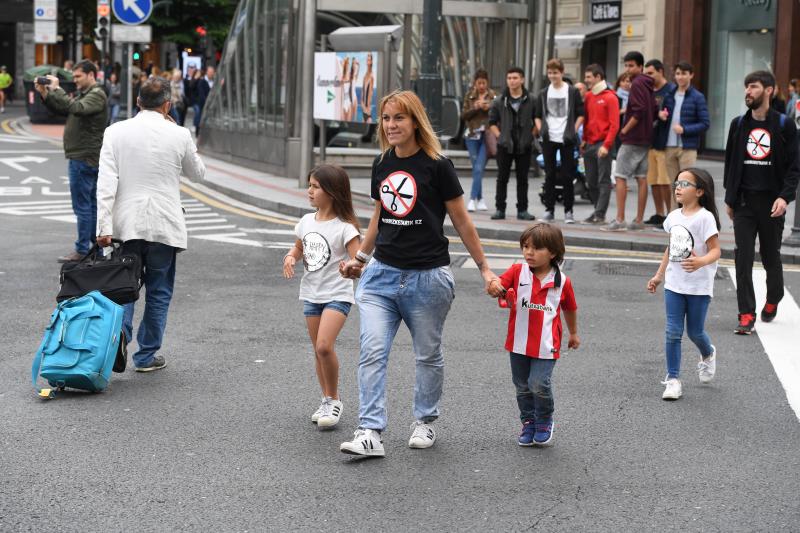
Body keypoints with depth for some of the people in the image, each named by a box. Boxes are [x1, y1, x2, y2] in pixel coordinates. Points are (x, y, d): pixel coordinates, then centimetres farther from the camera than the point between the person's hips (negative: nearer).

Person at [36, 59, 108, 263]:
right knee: (91, 204, 13)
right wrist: (45, 94, 5)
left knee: (82, 206, -7)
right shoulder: (84, 94, 19)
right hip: (82, 157, 10)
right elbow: (61, 109, 19)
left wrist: (56, 89, -22)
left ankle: (82, 250, -4)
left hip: (84, 159, -10)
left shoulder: (97, 95, -12)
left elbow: (77, 108, -30)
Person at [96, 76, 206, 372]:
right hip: (164, 225, -1)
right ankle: (147, 355, 15)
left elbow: (106, 183, -8)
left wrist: (104, 226, -8)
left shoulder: (116, 132, -3)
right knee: (158, 291, 11)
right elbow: (198, 172, 13)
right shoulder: (179, 136, -5)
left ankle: (119, 334, -14)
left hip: (126, 225, 1)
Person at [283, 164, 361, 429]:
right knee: (318, 350, 11)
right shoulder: (307, 221, 6)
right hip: (311, 294, 7)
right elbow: (299, 248, 23)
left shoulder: (344, 227, -13)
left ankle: (333, 400, -4)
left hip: (337, 295, -7)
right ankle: (327, 401, 23)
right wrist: (290, 257, 1)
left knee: (324, 346, -20)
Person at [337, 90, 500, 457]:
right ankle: (370, 433, -11)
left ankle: (424, 422, 29)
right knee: (372, 353, -9)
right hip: (382, 274, 4)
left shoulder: (437, 165, -9)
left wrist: (484, 268, 1)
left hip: (428, 277, -4)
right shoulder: (381, 165, 7)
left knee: (428, 355, 11)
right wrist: (360, 257, 25)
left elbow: (461, 222, -2)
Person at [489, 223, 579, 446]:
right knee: (522, 386, 13)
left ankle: (544, 422, 14)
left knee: (539, 385, -11)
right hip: (519, 343, 2)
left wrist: (573, 333, 25)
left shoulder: (562, 281, -3)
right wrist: (494, 286, -41)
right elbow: (498, 283, -17)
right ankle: (528, 423, 32)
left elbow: (570, 309, 13)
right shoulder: (517, 272, -3)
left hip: (546, 345, -2)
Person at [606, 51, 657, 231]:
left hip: (632, 138, -9)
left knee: (620, 177, -7)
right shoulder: (647, 85, 15)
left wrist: (625, 130, -12)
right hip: (645, 139, 9)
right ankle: (639, 220, 10)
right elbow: (653, 111, 19)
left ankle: (620, 219, -11)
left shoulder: (637, 84, -12)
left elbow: (639, 111, -21)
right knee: (641, 179, 8)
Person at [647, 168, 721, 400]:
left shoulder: (705, 217, -14)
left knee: (695, 331, 8)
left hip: (699, 286, -5)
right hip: (674, 283, 5)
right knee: (673, 332, 0)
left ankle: (708, 355, 41)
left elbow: (715, 250, -17)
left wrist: (701, 262, -37)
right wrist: (659, 275, 20)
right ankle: (673, 379, 6)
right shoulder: (674, 217, 6)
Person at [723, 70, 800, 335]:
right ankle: (746, 315, -3)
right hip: (744, 202, 2)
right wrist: (729, 199, 12)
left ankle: (772, 301, 35)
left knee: (771, 257, 11)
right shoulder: (739, 124, 7)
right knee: (743, 259, -5)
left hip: (772, 203, -2)